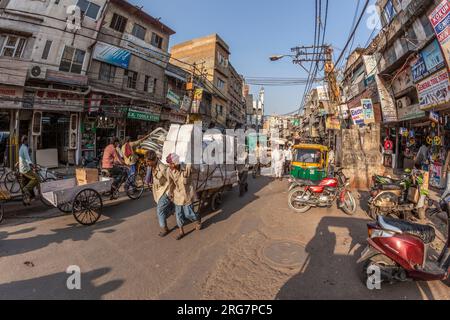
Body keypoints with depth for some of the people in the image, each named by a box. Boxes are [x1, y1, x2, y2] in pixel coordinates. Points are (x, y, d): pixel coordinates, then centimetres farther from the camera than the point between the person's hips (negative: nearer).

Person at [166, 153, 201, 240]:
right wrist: (170, 193, 9)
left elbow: (192, 170, -5)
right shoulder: (169, 170, -15)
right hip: (178, 194, 4)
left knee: (188, 213, 5)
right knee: (178, 213, 11)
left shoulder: (187, 168, -29)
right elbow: (171, 183, -1)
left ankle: (198, 219, 39)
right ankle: (181, 232, 32)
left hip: (187, 194, -3)